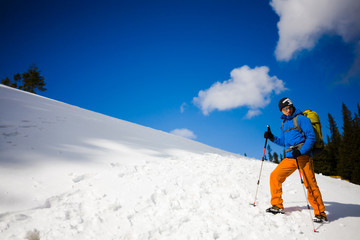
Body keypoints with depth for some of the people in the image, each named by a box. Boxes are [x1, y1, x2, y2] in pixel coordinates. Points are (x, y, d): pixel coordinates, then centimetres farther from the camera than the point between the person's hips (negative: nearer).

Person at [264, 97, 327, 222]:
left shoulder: (301, 118, -3)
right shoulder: (284, 123, 19)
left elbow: (311, 137, -9)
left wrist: (301, 151, -21)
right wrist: (272, 138, 8)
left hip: (303, 156, -7)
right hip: (289, 158, 7)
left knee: (310, 185, -6)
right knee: (275, 176, 0)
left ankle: (320, 214, 8)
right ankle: (277, 206, 11)